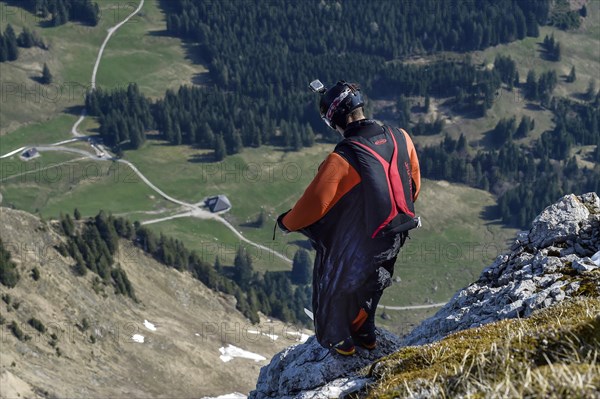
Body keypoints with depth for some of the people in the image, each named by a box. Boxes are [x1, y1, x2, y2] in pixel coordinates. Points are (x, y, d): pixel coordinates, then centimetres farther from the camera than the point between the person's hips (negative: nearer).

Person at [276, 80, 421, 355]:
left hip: (355, 243, -5)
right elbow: (414, 183, 2)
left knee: (336, 285, 23)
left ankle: (339, 340, 41)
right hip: (396, 237, 5)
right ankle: (365, 335, 48)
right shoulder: (401, 138, -13)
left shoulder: (342, 159, -30)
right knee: (369, 284, 30)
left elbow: (315, 203, -22)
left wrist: (286, 223, -3)